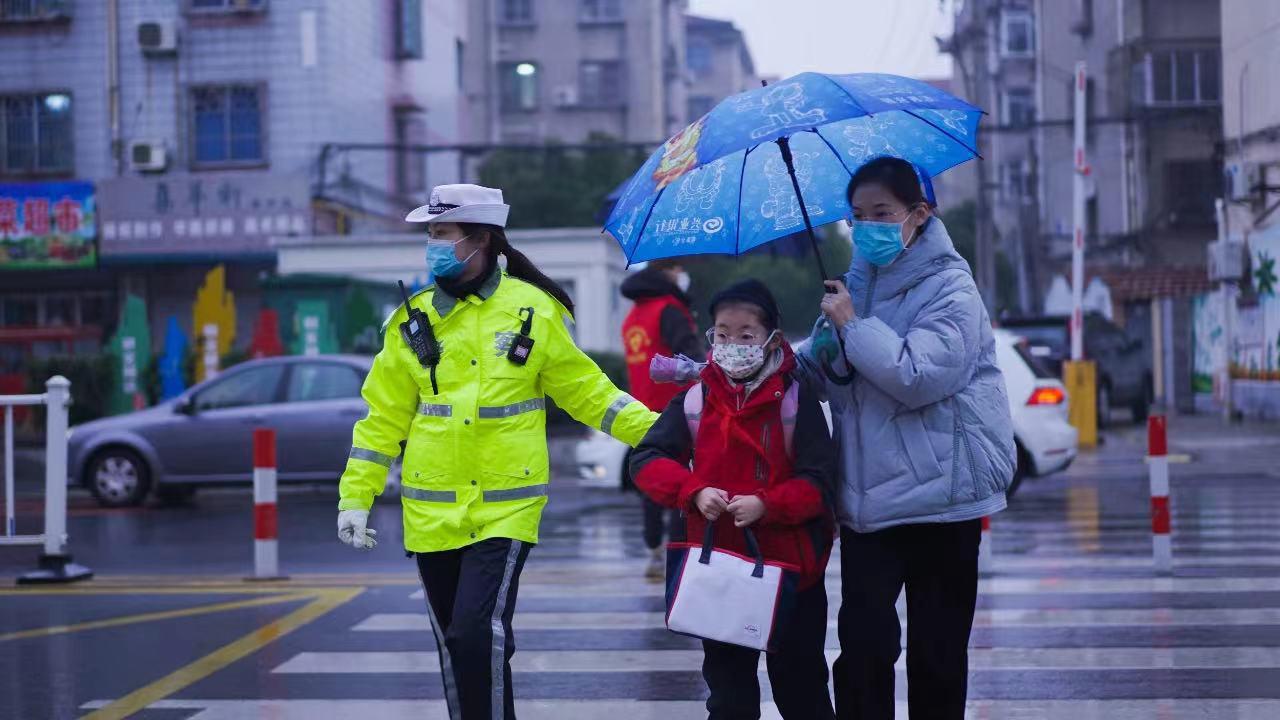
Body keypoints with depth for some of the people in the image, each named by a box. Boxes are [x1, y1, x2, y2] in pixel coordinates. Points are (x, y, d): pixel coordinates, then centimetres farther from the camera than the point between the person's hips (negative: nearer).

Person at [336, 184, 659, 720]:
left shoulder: (532, 310, -2)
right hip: (433, 511, 3)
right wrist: (355, 497, 3)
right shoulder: (413, 320, 5)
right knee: (453, 641, 10)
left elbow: (584, 390, 5)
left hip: (506, 507, -3)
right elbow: (385, 417, 8)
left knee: (480, 631, -17)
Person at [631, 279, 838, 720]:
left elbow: (818, 482, -10)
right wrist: (694, 491, -18)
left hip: (791, 569, -2)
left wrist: (766, 504, -25)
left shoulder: (797, 399, -7)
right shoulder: (694, 401, 0)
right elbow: (647, 460, -2)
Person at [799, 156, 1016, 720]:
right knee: (862, 643, -1)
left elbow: (917, 376, -22)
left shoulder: (948, 288, -8)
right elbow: (817, 367, 24)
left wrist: (853, 324, -15)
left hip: (937, 496, -5)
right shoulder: (857, 282, 12)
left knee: (936, 651, 5)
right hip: (866, 497, 5)